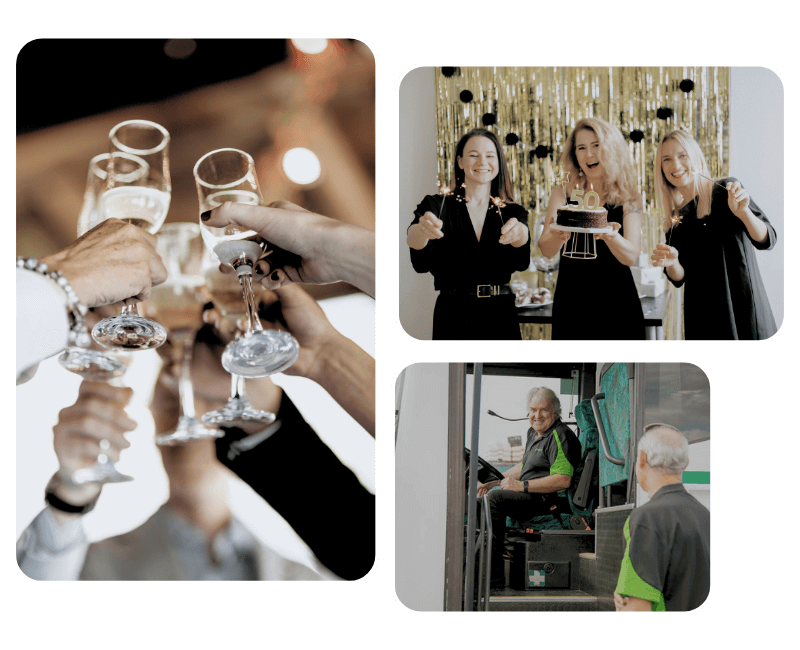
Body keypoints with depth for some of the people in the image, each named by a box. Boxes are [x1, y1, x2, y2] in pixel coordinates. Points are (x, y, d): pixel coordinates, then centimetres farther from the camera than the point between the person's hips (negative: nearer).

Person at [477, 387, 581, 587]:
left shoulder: (560, 436, -13)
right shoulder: (534, 432, 18)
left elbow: (563, 480, -23)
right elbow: (523, 467, 29)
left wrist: (523, 486, -22)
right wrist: (494, 480, 16)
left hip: (551, 502, -11)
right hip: (531, 496, 11)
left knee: (495, 498, -27)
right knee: (485, 496, 12)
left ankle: (494, 575, -29)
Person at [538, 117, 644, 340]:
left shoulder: (628, 198, 3)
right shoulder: (563, 194, 5)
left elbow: (631, 256, -9)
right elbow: (546, 250, -5)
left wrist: (610, 236, -30)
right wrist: (560, 236, -28)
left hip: (616, 303, 0)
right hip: (571, 302, 1)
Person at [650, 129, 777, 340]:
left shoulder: (725, 190, -4)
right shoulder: (674, 219, 7)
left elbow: (766, 241, -9)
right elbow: (679, 278, 7)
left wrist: (743, 212, -27)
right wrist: (671, 263, -15)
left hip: (745, 310, -3)